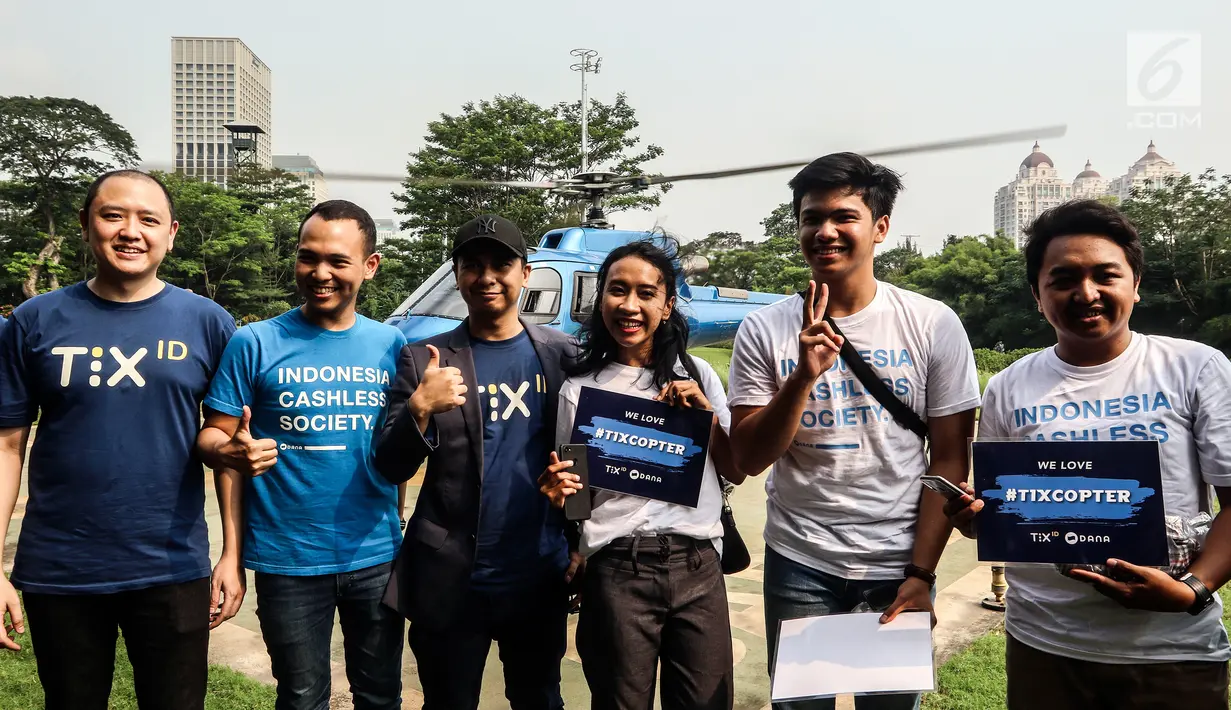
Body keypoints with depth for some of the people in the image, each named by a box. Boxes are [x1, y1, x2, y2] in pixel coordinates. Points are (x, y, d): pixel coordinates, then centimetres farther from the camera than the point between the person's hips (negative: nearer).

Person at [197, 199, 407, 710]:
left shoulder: (391, 344, 2)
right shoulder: (256, 343, -7)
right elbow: (211, 436, -6)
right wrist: (231, 452, -25)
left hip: (376, 556, 2)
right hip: (288, 560, -2)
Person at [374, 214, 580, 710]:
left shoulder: (563, 356, 1)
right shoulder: (423, 360, -3)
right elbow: (392, 469, -4)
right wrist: (419, 406, -21)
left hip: (541, 577, 1)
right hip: (450, 580, -1)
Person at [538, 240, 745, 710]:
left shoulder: (697, 374, 7)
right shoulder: (579, 389, 3)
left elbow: (735, 473, 8)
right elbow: (571, 489, 8)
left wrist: (705, 413, -7)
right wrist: (557, 492, -14)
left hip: (697, 565, 2)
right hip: (616, 571, -1)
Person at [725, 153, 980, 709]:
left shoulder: (934, 325, -5)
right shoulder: (763, 330, -5)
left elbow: (949, 460, -3)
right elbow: (748, 460, -7)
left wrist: (921, 573, -8)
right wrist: (804, 375, -21)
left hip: (898, 565, 0)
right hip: (798, 563, 0)